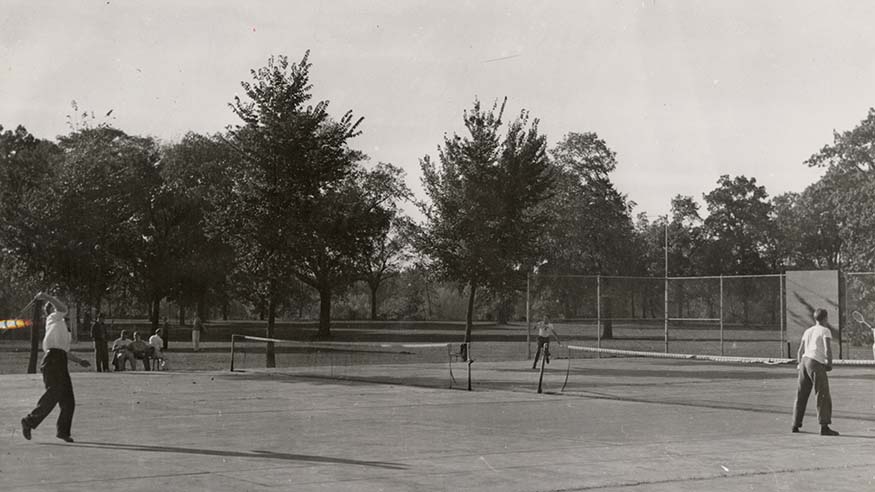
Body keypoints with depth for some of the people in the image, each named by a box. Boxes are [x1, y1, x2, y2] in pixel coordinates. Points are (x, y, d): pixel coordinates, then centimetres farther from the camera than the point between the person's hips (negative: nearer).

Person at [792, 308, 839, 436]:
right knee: (823, 396, -8)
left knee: (801, 395, 14)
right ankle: (824, 426, -17)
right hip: (817, 363, -7)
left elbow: (800, 351, 19)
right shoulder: (825, 331, 0)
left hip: (804, 360, 7)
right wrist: (829, 363, -3)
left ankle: (796, 425, 18)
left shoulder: (807, 331, 18)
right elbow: (828, 349, -14)